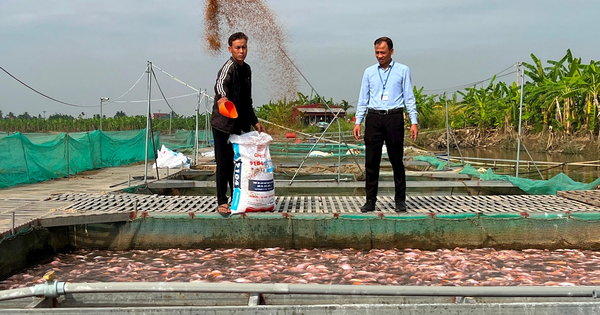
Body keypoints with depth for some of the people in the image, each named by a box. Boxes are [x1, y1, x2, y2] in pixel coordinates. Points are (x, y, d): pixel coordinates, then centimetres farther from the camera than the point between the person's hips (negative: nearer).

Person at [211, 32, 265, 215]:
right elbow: (221, 83, -37)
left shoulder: (246, 70, 14)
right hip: (223, 124, -7)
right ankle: (222, 202, 7)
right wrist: (221, 97, -58)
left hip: (239, 126, 8)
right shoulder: (229, 67, -12)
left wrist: (254, 122, 21)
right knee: (224, 164, -2)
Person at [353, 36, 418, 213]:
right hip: (373, 118, 2)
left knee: (397, 161, 3)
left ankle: (400, 200, 11)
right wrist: (358, 122, 4)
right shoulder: (369, 72, 12)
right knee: (371, 161, 1)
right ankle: (370, 201, 6)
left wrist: (414, 121, -3)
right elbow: (363, 99, 13)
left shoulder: (403, 71, 6)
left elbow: (409, 98, 5)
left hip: (394, 118, -2)